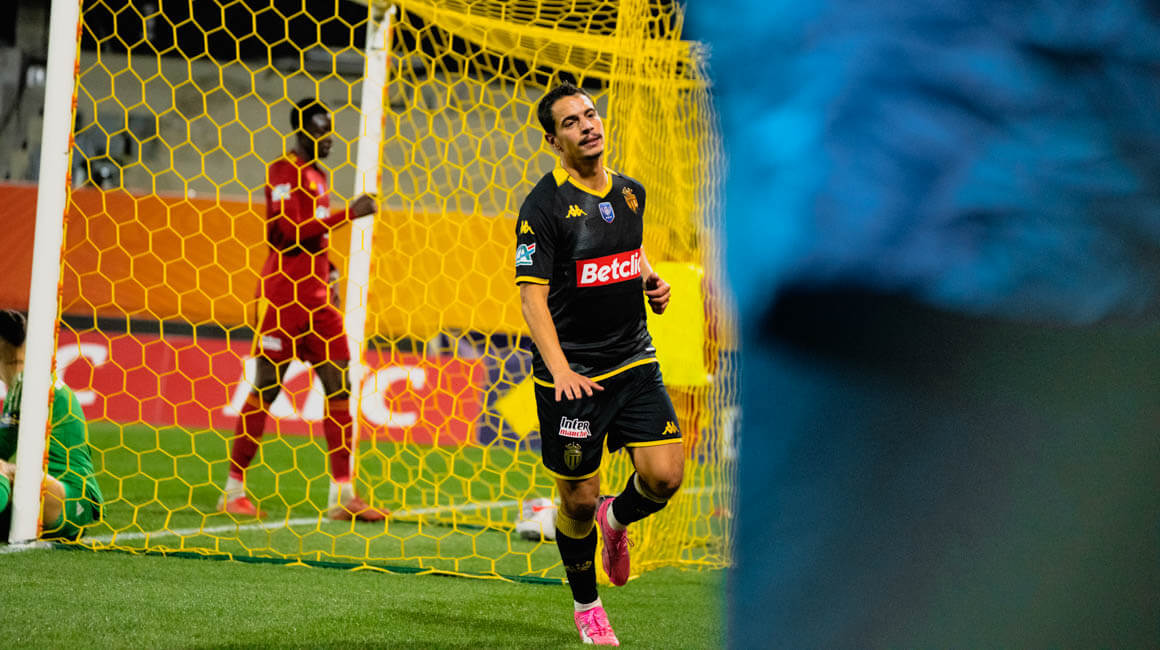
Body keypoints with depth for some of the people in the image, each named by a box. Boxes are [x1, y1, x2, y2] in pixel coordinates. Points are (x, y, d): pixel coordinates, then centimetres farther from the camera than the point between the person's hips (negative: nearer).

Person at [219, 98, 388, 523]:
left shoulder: (318, 175, 18)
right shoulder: (284, 170, -9)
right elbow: (290, 229, -20)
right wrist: (347, 214, -20)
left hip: (316, 296, 8)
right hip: (282, 293, -8)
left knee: (339, 386, 1)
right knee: (266, 387, -4)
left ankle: (342, 494, 1)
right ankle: (234, 488, 4)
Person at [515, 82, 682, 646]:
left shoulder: (629, 192, 7)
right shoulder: (544, 206, -12)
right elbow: (532, 295, -16)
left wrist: (651, 281, 6)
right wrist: (559, 369, -29)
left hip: (634, 361, 5)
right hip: (572, 375, -5)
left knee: (664, 475, -9)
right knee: (579, 498, 2)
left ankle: (616, 519, 26)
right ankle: (586, 605, 26)